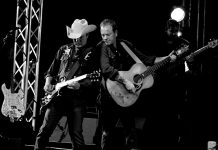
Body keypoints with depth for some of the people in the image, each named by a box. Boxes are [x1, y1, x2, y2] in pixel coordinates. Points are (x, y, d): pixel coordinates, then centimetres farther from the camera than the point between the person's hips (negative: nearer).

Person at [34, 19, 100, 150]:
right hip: (57, 95, 3)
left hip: (77, 98, -3)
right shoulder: (64, 50, 15)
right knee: (45, 129, -3)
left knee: (76, 134, -4)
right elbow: (52, 70, 23)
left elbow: (93, 80, -5)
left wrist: (79, 86, -22)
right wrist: (48, 83, 6)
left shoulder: (92, 53, 2)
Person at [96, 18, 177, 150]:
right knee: (108, 132, -1)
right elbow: (106, 69, -25)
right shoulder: (101, 48, -10)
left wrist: (166, 58, 4)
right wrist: (125, 81, -31)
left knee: (131, 129, 9)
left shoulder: (126, 45, 7)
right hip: (111, 96, -5)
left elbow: (144, 59, 13)